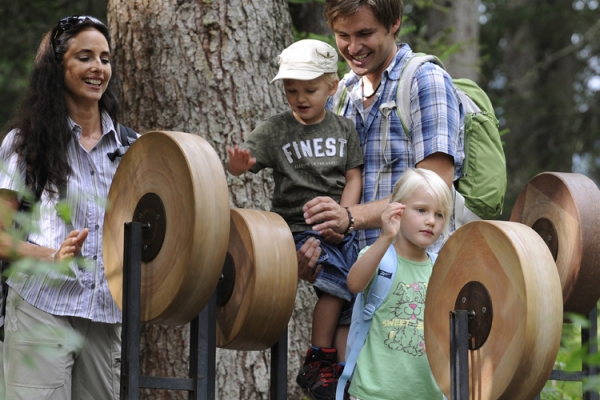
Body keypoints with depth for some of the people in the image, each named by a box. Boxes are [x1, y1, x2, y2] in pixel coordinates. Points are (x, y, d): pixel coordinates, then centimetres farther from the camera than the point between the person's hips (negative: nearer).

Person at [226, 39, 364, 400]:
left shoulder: (344, 129, 8)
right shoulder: (276, 130, 0)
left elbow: (354, 177, 5)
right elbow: (244, 159, -12)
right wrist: (239, 163, -37)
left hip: (340, 229, 4)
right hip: (296, 228, -4)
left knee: (351, 298, -5)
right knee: (334, 271, -25)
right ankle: (318, 362, -15)